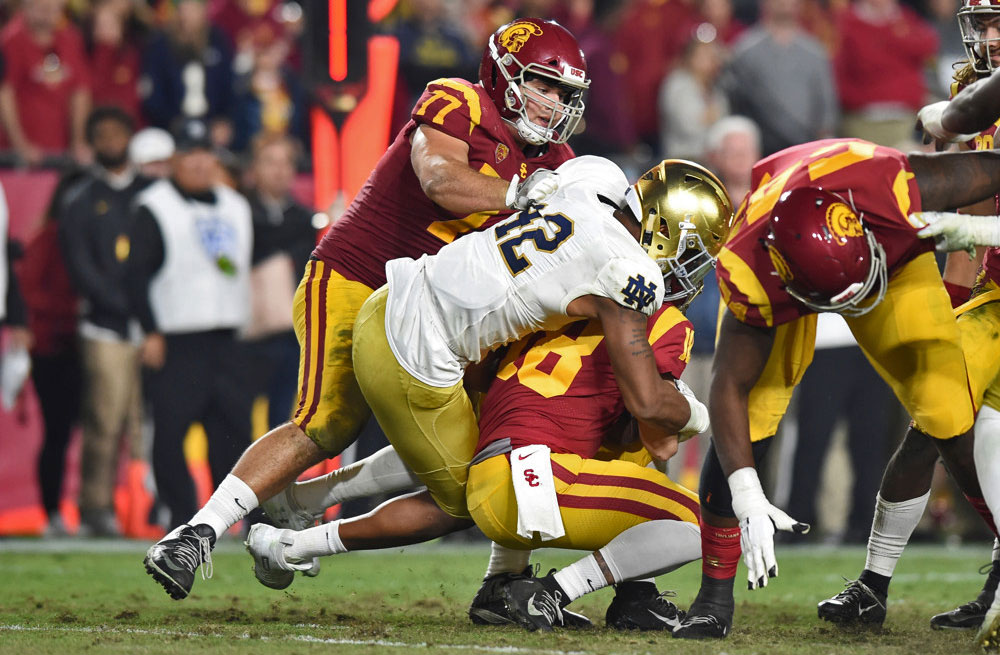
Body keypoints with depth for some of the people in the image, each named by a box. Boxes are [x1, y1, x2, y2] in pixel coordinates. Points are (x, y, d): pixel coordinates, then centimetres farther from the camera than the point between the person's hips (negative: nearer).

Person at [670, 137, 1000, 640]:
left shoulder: (895, 189, -44)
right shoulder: (749, 274, -40)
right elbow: (731, 387, -30)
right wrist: (747, 498, -38)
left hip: (894, 253, 1)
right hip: (782, 282, -1)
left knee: (953, 415, -11)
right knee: (745, 425, -15)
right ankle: (714, 597, -1)